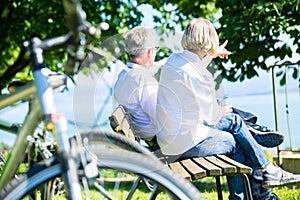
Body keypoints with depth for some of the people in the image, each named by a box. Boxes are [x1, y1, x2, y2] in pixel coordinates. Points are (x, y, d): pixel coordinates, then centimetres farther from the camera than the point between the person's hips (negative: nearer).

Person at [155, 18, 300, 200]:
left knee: (235, 120, 16)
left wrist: (212, 55, 46)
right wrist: (221, 112, 5)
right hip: (186, 143, -9)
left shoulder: (174, 60, 5)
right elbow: (210, 115, -18)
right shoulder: (195, 74, -23)